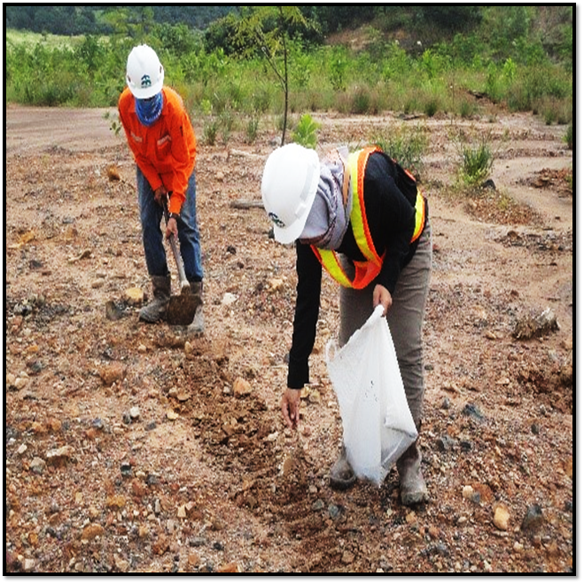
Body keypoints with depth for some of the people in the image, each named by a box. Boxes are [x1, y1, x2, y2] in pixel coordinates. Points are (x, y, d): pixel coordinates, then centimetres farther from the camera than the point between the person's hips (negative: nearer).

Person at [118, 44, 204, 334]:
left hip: (177, 168, -4)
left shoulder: (173, 106, -32)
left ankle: (197, 302, -9)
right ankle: (161, 296, 8)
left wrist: (175, 211, -30)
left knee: (186, 229, -10)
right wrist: (156, 185, -9)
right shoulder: (125, 104, -22)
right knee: (149, 227, -1)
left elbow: (182, 161, -27)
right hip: (147, 169, 4)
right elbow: (137, 149, -6)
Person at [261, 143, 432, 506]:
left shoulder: (373, 182, -43)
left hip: (407, 251, -4)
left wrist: (387, 281, -33)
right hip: (359, 262, 4)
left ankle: (409, 454, 6)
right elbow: (307, 300, -18)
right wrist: (296, 381, -17)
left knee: (405, 352, -8)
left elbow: (406, 226, -20)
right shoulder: (307, 219, -25)